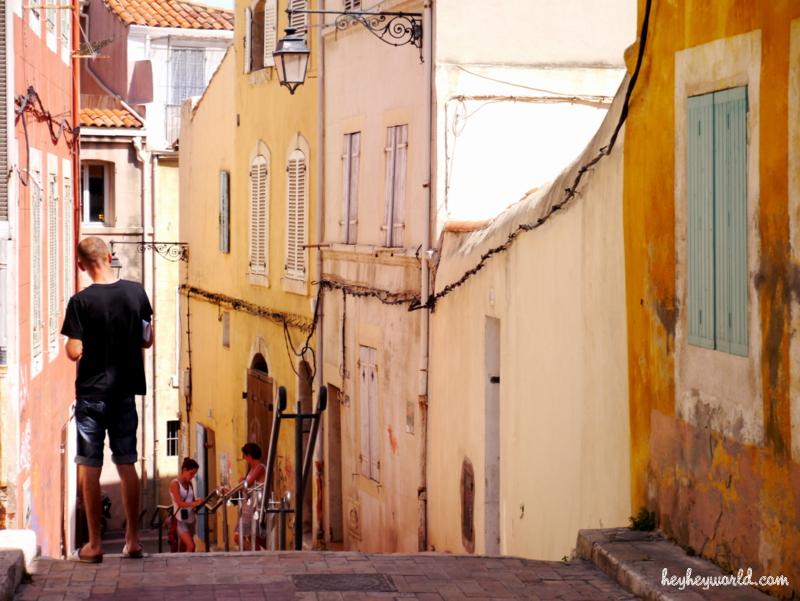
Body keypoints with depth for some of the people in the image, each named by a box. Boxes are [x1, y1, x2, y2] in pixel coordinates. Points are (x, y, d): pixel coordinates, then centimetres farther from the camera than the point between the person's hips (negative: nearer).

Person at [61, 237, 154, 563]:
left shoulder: (81, 301, -14)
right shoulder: (136, 292, -2)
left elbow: (75, 352, -15)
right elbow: (147, 340, 6)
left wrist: (69, 344, 6)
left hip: (91, 392, -4)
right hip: (125, 390, 4)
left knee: (89, 468, 4)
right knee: (127, 464, 12)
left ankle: (94, 544, 6)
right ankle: (133, 540, 15)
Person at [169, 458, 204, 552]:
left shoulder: (190, 484, 12)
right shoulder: (175, 484, -9)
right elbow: (179, 503, -20)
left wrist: (199, 502, -7)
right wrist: (195, 503, -32)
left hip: (191, 519, 7)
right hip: (180, 519, -7)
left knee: (183, 549, 8)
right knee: (191, 546, -21)